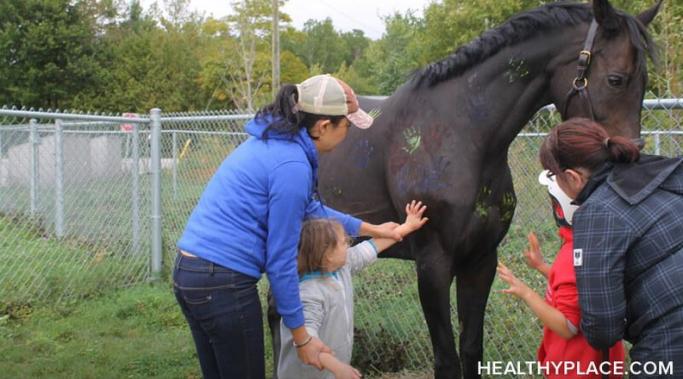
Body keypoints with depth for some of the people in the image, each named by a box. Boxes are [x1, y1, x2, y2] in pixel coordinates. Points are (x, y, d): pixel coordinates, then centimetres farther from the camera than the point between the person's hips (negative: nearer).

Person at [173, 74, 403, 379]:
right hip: (223, 284, -9)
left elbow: (310, 209, 27)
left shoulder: (273, 141, 11)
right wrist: (302, 337, -6)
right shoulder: (292, 165, -17)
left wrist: (370, 229, 35)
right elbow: (281, 259, -14)